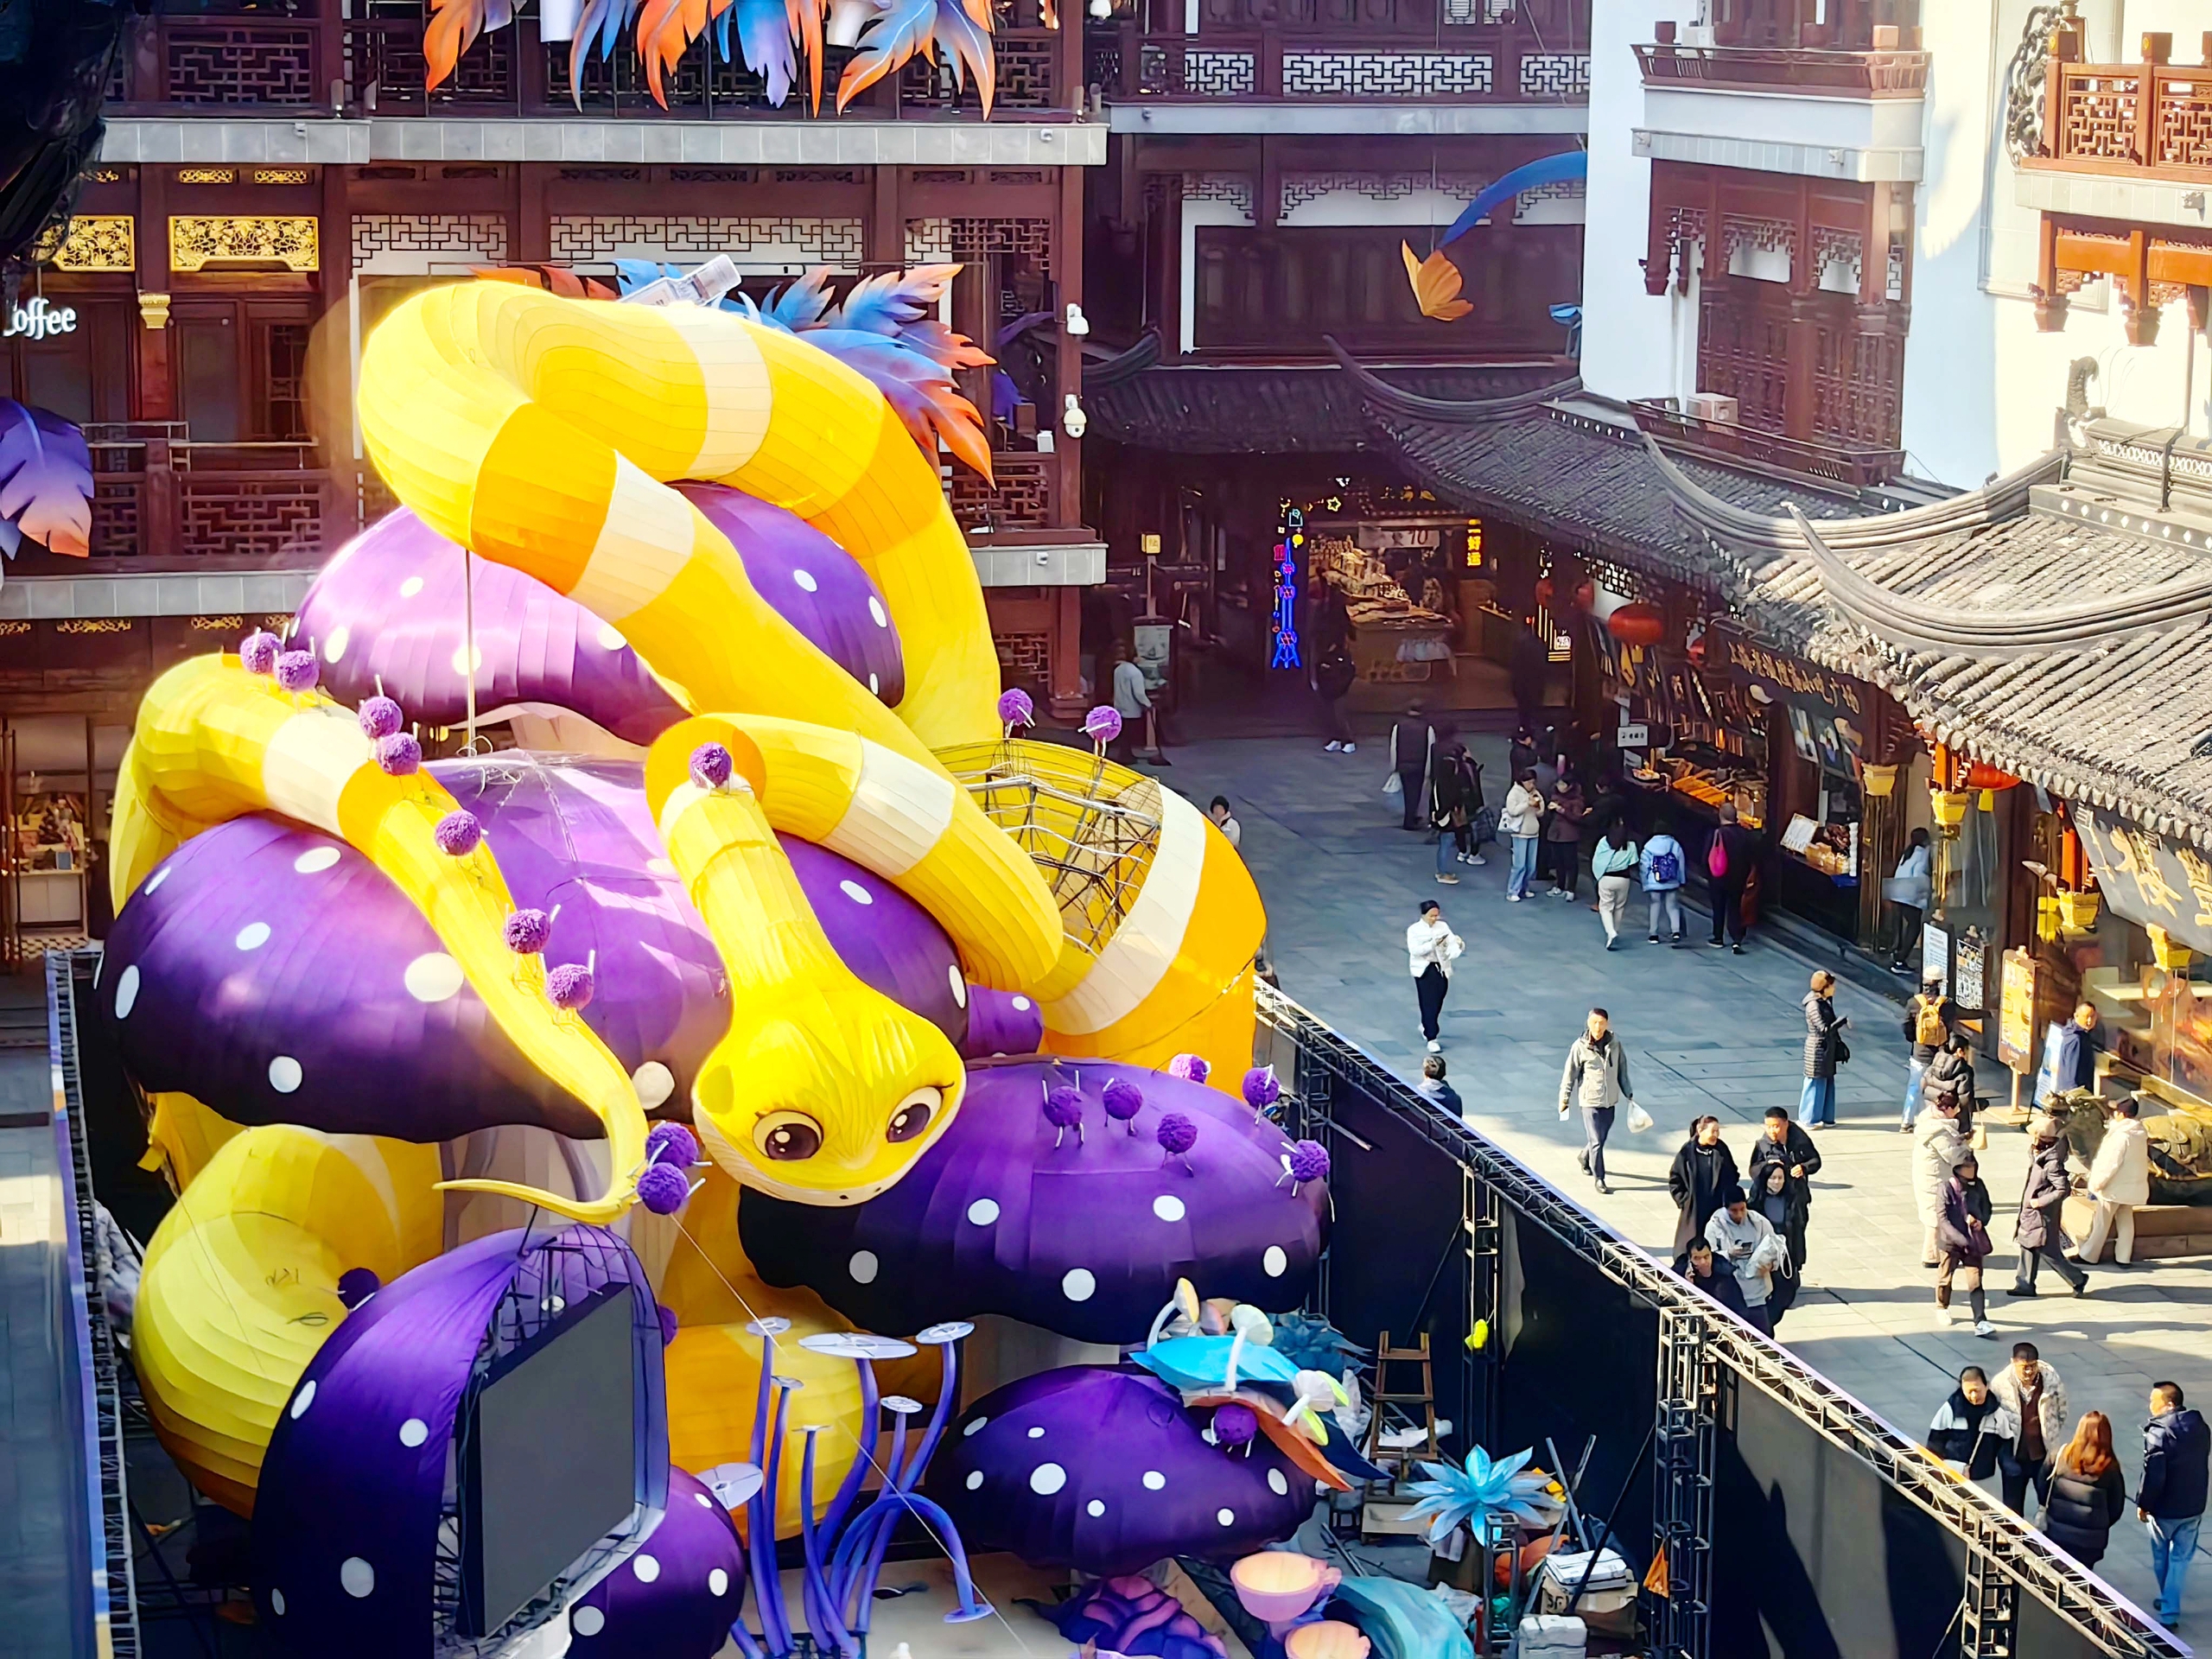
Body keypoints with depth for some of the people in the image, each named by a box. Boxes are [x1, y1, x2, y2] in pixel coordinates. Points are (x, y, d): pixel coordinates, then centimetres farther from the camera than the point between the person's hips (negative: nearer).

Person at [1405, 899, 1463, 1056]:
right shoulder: (1414, 930, -5)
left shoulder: (1442, 927, 6)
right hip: (1424, 969, -4)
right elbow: (1414, 950, -17)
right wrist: (1433, 944, -27)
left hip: (1442, 969, 4)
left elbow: (1452, 943, -3)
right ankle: (1431, 1039, -5)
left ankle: (1425, 1027, 40)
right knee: (1429, 1003, -9)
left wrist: (1459, 943, -27)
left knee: (1438, 1003, 11)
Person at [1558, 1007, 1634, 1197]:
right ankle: (1599, 1178, 7)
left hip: (1610, 1100, 4)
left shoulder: (1615, 1045, -3)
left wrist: (1629, 1094, 12)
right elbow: (1570, 1074, -5)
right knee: (1596, 1141, -6)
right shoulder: (1580, 1047, -12)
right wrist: (1564, 1099, -4)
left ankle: (1585, 1158, 47)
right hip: (1590, 1101, -4)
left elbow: (1622, 1072, 9)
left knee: (1601, 1137, 18)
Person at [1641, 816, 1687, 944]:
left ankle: (1654, 935, 10)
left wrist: (1645, 884, 4)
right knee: (1672, 907, 8)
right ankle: (1676, 931, -8)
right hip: (1672, 883, 1)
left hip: (1654, 884, -1)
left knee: (1655, 907, 8)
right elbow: (1682, 865, 2)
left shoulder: (1649, 846, -7)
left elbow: (1644, 867, -5)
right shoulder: (1675, 845, -2)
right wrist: (1681, 882, 13)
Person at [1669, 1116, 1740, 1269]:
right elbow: (1674, 1179, 1)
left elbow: (1733, 1176, 12)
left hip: (1718, 1209, 2)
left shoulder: (1721, 1150, 0)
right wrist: (1683, 1200, -3)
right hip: (1694, 1211, -2)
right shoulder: (1688, 1151, -7)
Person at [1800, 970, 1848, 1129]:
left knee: (1828, 1082, 14)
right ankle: (1811, 1119, 12)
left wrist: (1840, 1043, 18)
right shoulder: (1814, 1005, -21)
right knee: (1816, 1083, 1)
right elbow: (1824, 1029, -26)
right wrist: (1843, 1020, -22)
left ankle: (1825, 1118, 24)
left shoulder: (1826, 1001, 7)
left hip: (1828, 1048, 9)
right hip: (1818, 1048, -9)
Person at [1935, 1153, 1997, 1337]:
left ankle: (1980, 1322, -7)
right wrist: (1960, 1239, -24)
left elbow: (1986, 1207, 14)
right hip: (1952, 1240, -3)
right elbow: (1943, 1218, -18)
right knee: (1946, 1277, 16)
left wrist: (1981, 1221, -8)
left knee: (1975, 1280, -3)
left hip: (1974, 1240, 3)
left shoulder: (1978, 1186, 0)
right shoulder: (1947, 1188, -15)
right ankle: (1942, 1308, 42)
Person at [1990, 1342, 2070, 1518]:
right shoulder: (2000, 1384, -19)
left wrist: (2056, 1450, 1)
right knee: (2012, 1508, 15)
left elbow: (2061, 1415, -1)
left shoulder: (2052, 1381, -16)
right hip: (2015, 1457, 0)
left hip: (2045, 1455, 0)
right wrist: (2005, 1456, -11)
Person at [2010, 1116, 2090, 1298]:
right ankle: (2024, 1284, 21)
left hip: (2043, 1216, -10)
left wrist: (2040, 1202, -22)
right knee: (2027, 1248, 13)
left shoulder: (2051, 1163, -25)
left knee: (2048, 1252, -1)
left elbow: (2063, 1190, -27)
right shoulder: (2039, 1156, 4)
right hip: (2031, 1214, 10)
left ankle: (2078, 1279, 13)